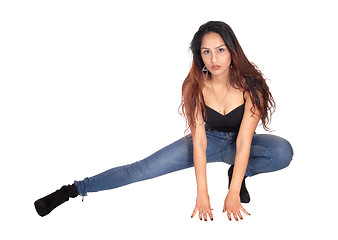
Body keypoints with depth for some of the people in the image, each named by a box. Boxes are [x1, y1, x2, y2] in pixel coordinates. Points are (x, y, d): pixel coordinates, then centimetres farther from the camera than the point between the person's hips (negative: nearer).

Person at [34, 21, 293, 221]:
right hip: (209, 140, 0)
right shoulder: (195, 86, -21)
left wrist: (233, 194, -34)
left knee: (283, 152, -32)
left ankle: (239, 173, -6)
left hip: (238, 144, 0)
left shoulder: (250, 85, -26)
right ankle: (73, 190, -11)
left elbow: (243, 143, -28)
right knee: (145, 168, -15)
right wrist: (202, 193, -31)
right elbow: (199, 140, -25)